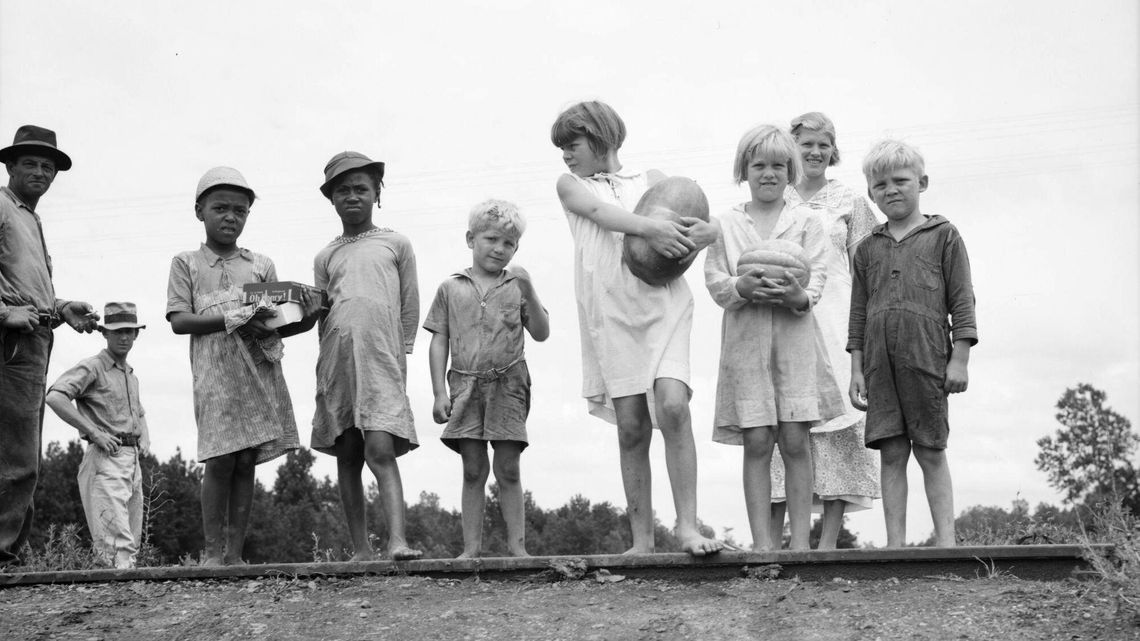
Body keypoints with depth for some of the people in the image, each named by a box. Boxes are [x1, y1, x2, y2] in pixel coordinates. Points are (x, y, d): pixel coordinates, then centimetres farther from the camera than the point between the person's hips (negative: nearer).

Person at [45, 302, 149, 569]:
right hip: (106, 458, -9)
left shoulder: (131, 375, 22)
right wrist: (94, 432, -20)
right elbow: (55, 397, -21)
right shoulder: (92, 367, -5)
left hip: (133, 460, 9)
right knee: (117, 546, -19)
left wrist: (145, 437, 17)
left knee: (133, 543, 9)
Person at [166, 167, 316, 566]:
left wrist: (306, 319, -9)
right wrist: (234, 320, -14)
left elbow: (276, 326, 14)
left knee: (246, 462, 0)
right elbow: (178, 320, -1)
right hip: (215, 374, -2)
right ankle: (213, 552, 0)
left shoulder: (262, 266, 17)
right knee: (220, 461, -8)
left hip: (260, 372, 3)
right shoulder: (187, 263, 10)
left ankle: (235, 553, 3)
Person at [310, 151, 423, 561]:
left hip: (381, 359, -3)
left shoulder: (395, 244, 12)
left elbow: (410, 308, 11)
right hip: (336, 361, 3)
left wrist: (400, 355, 6)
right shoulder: (325, 257, 18)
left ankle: (397, 540, -25)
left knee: (381, 450, -18)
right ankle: (361, 549, 8)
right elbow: (321, 314, 20)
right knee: (347, 456, 3)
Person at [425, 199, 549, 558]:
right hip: (465, 385, 1)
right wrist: (439, 392, 0)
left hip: (508, 385, 0)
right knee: (473, 471, 1)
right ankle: (471, 547, 3)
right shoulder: (451, 288, 9)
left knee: (508, 470, -1)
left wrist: (528, 292, -12)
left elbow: (541, 333, 1)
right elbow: (439, 341, 7)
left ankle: (517, 545, 3)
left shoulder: (516, 286, 8)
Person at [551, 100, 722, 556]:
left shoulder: (651, 179, 17)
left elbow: (709, 227, 10)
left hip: (663, 301, 0)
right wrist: (650, 228, -24)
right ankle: (642, 539, 6)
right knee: (631, 426, -1)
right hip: (610, 310, 1)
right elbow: (601, 212, -6)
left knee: (673, 405, -18)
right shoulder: (571, 185, 16)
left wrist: (701, 233, -15)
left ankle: (688, 527, -14)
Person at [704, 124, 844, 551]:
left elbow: (817, 276, 3)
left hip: (795, 335, 0)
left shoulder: (805, 223, 12)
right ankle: (761, 542, 1)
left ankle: (800, 541, 1)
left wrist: (798, 294, -20)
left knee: (795, 440, -4)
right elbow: (714, 280, 5)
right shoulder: (726, 225, 13)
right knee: (756, 442, -3)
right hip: (745, 337, 0)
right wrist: (742, 286, -16)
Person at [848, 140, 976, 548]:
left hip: (927, 357, -3)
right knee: (891, 453, 2)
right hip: (880, 363, 3)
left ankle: (945, 541, 3)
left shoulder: (943, 236, 6)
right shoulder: (867, 249, 15)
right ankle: (895, 544, 4)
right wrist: (856, 369, 8)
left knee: (931, 452, -1)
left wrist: (960, 359, -5)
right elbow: (858, 313, 15)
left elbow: (961, 301, 2)